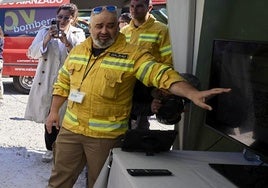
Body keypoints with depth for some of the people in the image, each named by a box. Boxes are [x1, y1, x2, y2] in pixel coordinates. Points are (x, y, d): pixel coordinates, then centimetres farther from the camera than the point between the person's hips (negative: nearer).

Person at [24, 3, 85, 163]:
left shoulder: (78, 34, 5)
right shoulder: (45, 31, 7)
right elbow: (33, 53, -2)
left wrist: (67, 42, -22)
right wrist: (46, 40, -17)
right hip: (47, 82, 1)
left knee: (65, 118, -2)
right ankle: (50, 149, 19)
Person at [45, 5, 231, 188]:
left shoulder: (133, 54, -10)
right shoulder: (77, 51, 7)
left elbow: (162, 75, -22)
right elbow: (63, 83, 18)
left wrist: (193, 94, -35)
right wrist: (54, 111, 14)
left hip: (106, 136, -4)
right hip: (70, 129, 4)